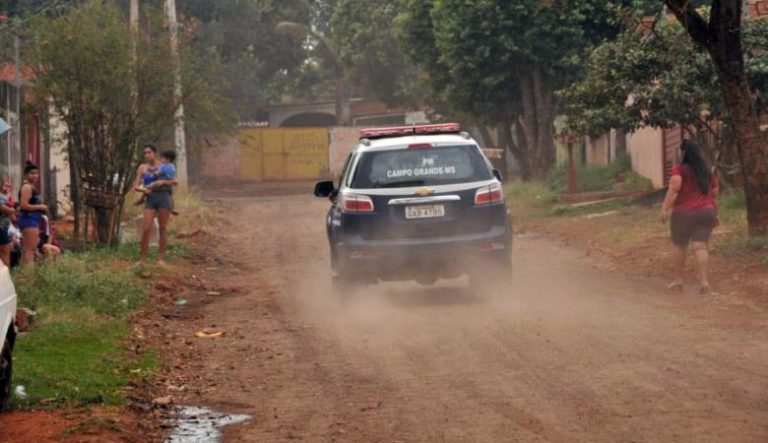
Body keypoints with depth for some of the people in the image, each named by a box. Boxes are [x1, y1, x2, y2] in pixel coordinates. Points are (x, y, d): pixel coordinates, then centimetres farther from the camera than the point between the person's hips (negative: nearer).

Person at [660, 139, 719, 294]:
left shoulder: (679, 170, -8)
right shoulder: (707, 171, 11)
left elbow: (673, 189, -21)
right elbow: (715, 192, 17)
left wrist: (665, 209, -21)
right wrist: (714, 213, 25)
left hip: (684, 214, -4)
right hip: (705, 212, 4)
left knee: (680, 247, 11)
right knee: (700, 247, -2)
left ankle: (679, 281, 20)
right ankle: (704, 281, -16)